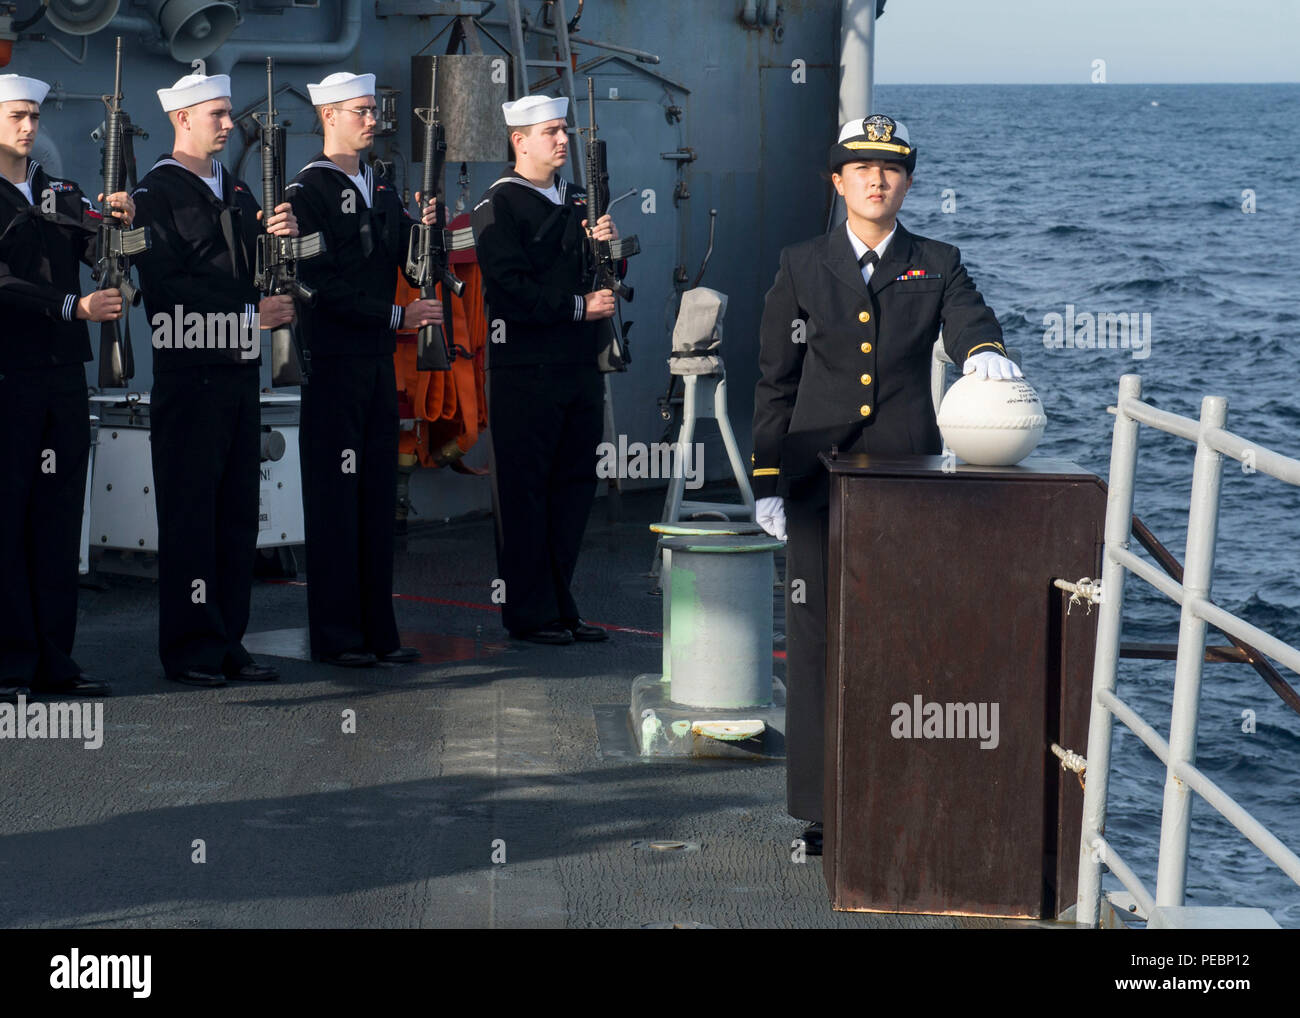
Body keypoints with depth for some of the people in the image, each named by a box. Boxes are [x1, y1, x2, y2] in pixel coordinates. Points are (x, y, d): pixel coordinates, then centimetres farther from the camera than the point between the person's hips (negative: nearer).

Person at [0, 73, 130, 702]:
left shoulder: (60, 194, 17)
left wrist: (117, 221, -15)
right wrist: (75, 307, -21)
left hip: (63, 373, 6)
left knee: (57, 515, 6)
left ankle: (54, 660, 10)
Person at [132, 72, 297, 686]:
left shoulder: (238, 191, 18)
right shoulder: (156, 192, -5)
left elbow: (257, 275, 17)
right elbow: (167, 290, -14)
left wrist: (280, 239, -3)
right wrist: (250, 316, -17)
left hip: (240, 372, 7)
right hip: (188, 376, -7)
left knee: (237, 513, 9)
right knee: (190, 514, -4)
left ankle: (228, 643, 14)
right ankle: (190, 651, 1)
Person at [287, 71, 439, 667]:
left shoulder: (382, 192, 17)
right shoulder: (306, 192, -6)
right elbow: (324, 284, -14)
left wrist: (423, 232, -9)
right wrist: (397, 316, -16)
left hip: (379, 362, 7)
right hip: (332, 365, -7)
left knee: (378, 495, 8)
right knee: (334, 500, -4)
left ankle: (377, 630, 12)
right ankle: (336, 635, 0)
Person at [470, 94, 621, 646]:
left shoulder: (577, 201, 18)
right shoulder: (497, 207, -6)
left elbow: (603, 282, 19)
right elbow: (510, 290, -15)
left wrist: (605, 245, -2)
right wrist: (579, 306, -14)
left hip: (580, 366, 8)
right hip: (525, 368, -7)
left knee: (575, 485, 9)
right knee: (524, 490, -2)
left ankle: (560, 604, 17)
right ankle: (530, 612, 3)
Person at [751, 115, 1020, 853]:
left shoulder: (937, 266, 8)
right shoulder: (803, 267, 8)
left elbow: (969, 322, -10)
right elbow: (775, 380, 8)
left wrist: (986, 351, -36)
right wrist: (768, 481, 2)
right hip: (820, 481, 0)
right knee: (819, 640, 0)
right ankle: (823, 809, 7)